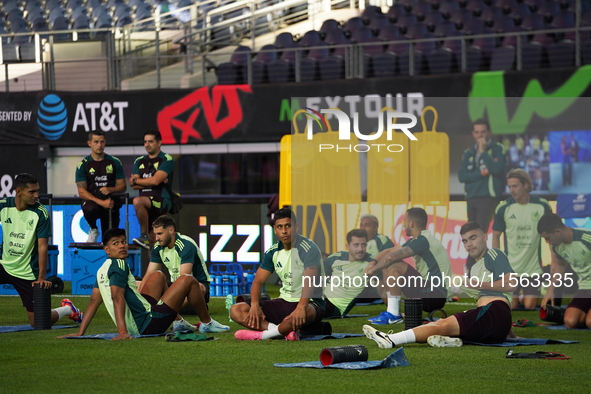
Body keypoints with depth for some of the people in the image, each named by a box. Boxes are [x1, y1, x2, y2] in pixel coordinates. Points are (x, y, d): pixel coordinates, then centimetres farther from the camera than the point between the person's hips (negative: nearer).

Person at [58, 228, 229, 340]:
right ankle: (207, 323, 18)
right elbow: (117, 297, -27)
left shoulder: (102, 270, 9)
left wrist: (80, 332, 8)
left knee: (159, 276, 30)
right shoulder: (118, 265, -16)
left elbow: (94, 300, 8)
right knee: (188, 280, -1)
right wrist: (123, 332, -37)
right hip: (149, 325, -10)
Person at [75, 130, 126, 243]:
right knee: (89, 209, -39)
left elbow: (122, 187, 9)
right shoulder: (83, 165, 2)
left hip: (111, 203, 2)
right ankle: (93, 229, -6)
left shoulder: (114, 162, 8)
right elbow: (82, 192, -5)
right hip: (92, 201, -2)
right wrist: (101, 202, -20)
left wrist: (111, 189, -15)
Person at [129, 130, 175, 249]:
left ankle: (144, 235, -25)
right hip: (147, 204, 7)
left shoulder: (167, 159, -1)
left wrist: (135, 180, 1)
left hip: (161, 201, -7)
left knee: (137, 201, -34)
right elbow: (133, 186, 7)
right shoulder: (139, 161, 18)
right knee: (152, 242, 5)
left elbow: (155, 180, -13)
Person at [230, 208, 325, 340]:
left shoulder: (308, 248, -15)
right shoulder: (273, 251, 6)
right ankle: (285, 332, -28)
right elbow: (258, 281, 6)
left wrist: (301, 307, -46)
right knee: (236, 310, -10)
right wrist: (255, 304, -16)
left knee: (306, 313, -46)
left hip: (310, 303, -7)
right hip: (284, 302, 7)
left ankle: (263, 334, -25)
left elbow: (309, 281, -29)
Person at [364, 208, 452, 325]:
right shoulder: (416, 240, 16)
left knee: (396, 266, -21)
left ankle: (393, 315, -18)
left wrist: (373, 269, -9)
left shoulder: (423, 240, -16)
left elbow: (391, 257, -23)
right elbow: (389, 251, 19)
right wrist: (373, 262, 0)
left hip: (435, 296, -10)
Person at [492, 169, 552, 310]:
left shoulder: (542, 206, -6)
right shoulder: (503, 208, -8)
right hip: (510, 266, 0)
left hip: (533, 267, 0)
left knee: (530, 306, -3)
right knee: (511, 306, -3)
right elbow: (496, 236, 2)